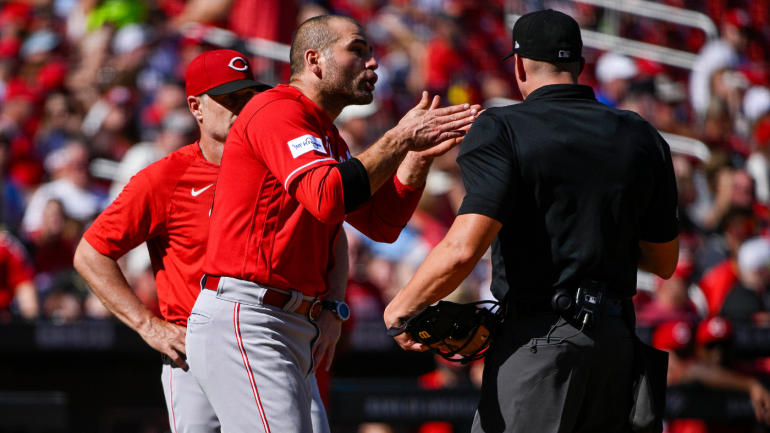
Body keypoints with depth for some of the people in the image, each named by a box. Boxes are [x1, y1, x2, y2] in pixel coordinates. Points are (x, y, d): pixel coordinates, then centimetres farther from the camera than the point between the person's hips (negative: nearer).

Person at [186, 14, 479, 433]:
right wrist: (400, 139, -16)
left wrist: (420, 154, 4)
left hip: (297, 331, 11)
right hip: (243, 321, -11)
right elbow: (327, 198, -24)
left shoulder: (328, 138, 23)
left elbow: (381, 222, 17)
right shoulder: (278, 110, -8)